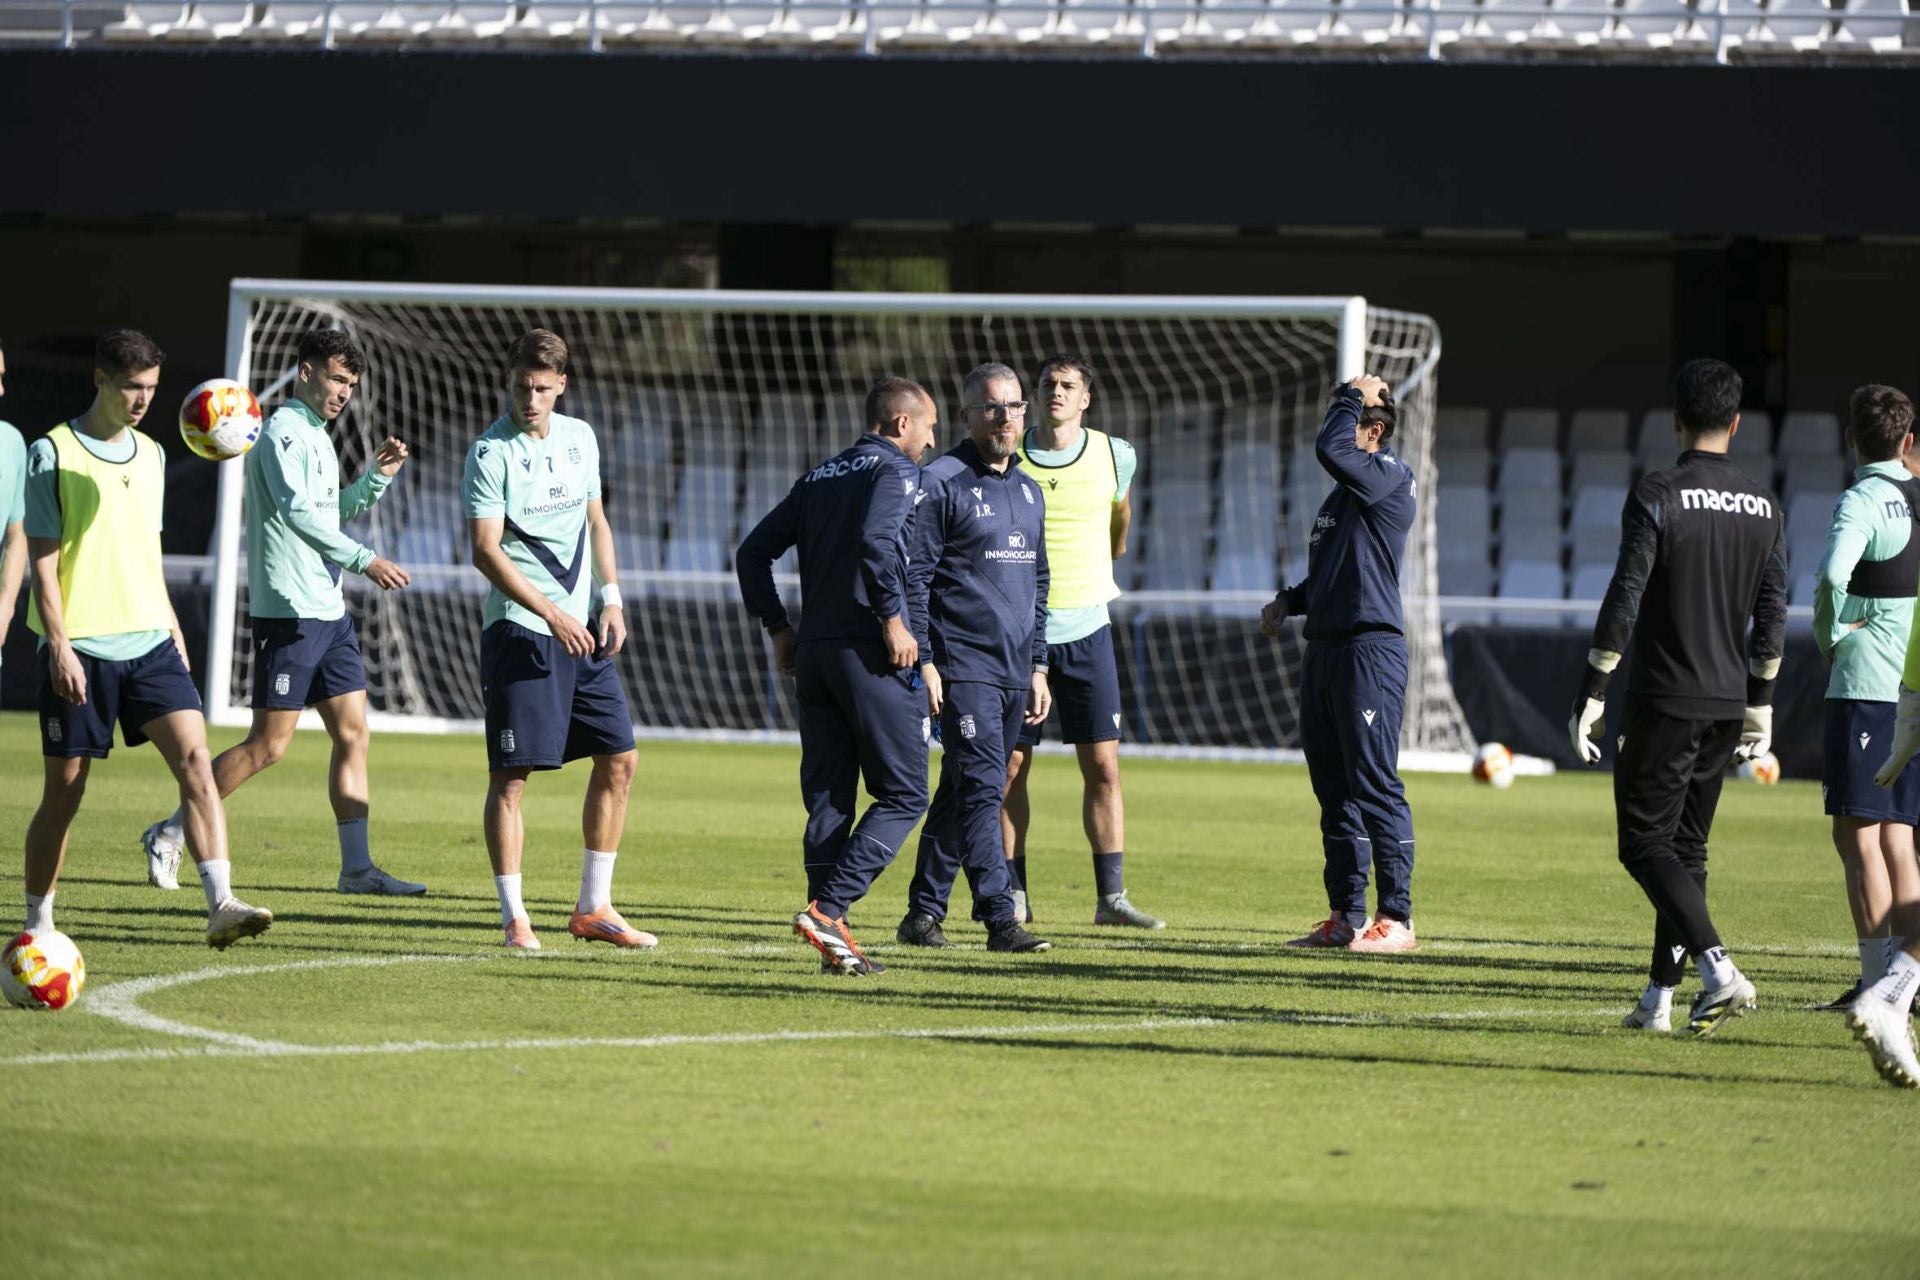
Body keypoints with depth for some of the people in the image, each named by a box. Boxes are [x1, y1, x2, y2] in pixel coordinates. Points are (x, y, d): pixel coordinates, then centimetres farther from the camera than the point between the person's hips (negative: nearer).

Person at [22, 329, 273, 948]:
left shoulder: (150, 454, 13)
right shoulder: (53, 454, -5)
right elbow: (43, 560, -8)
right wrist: (59, 647, -15)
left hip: (150, 642, 5)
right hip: (82, 649, -5)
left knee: (195, 761, -14)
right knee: (64, 792, 2)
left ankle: (221, 906, -23)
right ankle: (37, 925, 19)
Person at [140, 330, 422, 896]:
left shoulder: (316, 437, 18)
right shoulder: (283, 434, -11)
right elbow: (298, 512, -23)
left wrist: (377, 476, 15)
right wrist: (364, 560, -27)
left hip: (329, 612, 10)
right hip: (289, 612, -10)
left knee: (353, 734, 5)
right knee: (269, 745, -8)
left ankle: (357, 867, 7)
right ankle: (169, 835, 1)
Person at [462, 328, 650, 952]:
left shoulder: (580, 438, 10)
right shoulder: (491, 452, -10)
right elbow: (485, 551, -15)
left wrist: (611, 600, 10)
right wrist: (551, 613, -21)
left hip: (581, 630, 7)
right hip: (518, 631, -7)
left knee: (619, 759, 6)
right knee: (511, 774, -7)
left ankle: (593, 907, 15)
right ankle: (514, 917, -1)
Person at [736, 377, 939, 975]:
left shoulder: (819, 477, 18)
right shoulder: (896, 470, -4)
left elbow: (754, 551, 16)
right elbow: (875, 539, -23)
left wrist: (778, 628, 17)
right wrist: (893, 618, -18)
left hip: (813, 652, 7)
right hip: (873, 655, -7)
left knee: (827, 801, 7)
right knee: (903, 796, -1)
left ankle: (832, 940, 3)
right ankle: (827, 909, -15)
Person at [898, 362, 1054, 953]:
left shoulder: (1029, 492, 18)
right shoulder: (941, 483, -5)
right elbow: (912, 575, -9)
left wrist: (1038, 666, 19)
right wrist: (923, 661, -15)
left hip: (1014, 673, 7)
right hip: (962, 667, -7)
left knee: (963, 792, 9)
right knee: (982, 788, -14)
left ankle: (924, 912, 16)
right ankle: (1000, 919, -19)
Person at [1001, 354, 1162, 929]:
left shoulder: (1114, 455, 0)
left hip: (1085, 628, 1)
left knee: (1103, 766, -3)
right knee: (1010, 765, 0)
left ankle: (1111, 896, 1)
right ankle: (1013, 896, 7)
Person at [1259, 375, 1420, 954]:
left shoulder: (1390, 477, -8)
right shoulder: (1343, 493, 20)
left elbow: (1330, 449, -24)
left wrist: (1353, 399, -8)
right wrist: (1287, 602, 13)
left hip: (1371, 648, -10)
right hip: (1324, 647, 10)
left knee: (1375, 787, -9)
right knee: (1334, 791, 11)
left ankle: (1396, 918, -7)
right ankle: (1346, 916, 15)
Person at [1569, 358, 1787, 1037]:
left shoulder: (1656, 495, -10)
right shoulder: (1763, 507, 6)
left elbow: (1625, 599, -13)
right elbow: (1773, 612, 9)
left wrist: (1592, 694, -9)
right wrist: (1760, 701, 18)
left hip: (1664, 700, -6)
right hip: (1728, 702, 6)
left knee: (1646, 843, -2)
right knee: (1687, 847, 13)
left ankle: (1719, 969, -20)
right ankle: (1659, 999, 13)